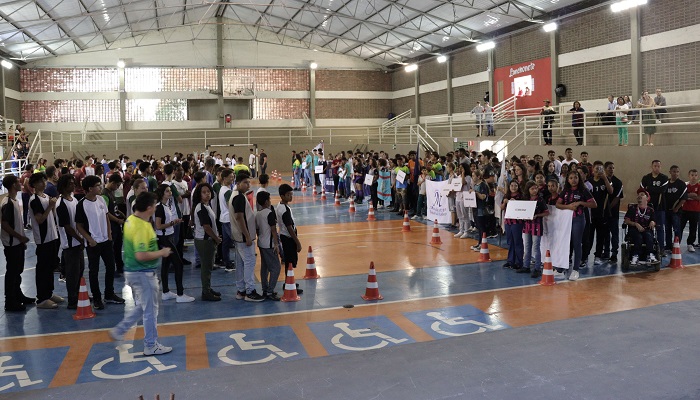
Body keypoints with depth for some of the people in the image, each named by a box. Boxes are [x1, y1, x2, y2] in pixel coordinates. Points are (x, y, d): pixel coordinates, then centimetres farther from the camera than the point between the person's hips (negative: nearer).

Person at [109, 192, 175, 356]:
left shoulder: (130, 220, 5)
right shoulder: (142, 227, -25)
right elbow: (141, 256, -30)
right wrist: (161, 253, -17)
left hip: (133, 271, 10)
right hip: (143, 273, -9)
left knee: (144, 306, 24)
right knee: (150, 310, 4)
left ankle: (119, 330, 29)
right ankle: (151, 346, 16)